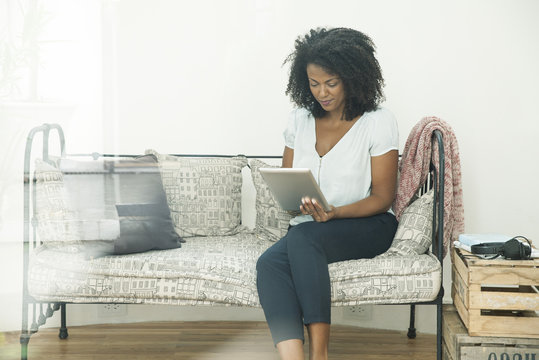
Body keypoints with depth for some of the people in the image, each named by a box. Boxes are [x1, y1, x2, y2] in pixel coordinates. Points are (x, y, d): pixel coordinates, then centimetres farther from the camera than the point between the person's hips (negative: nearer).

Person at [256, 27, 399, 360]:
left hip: (367, 225, -4)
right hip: (309, 230, 4)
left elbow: (383, 198, -6)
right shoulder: (300, 120, 10)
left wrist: (335, 213, -23)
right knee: (269, 263, -30)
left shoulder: (379, 122, -5)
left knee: (302, 238, -35)